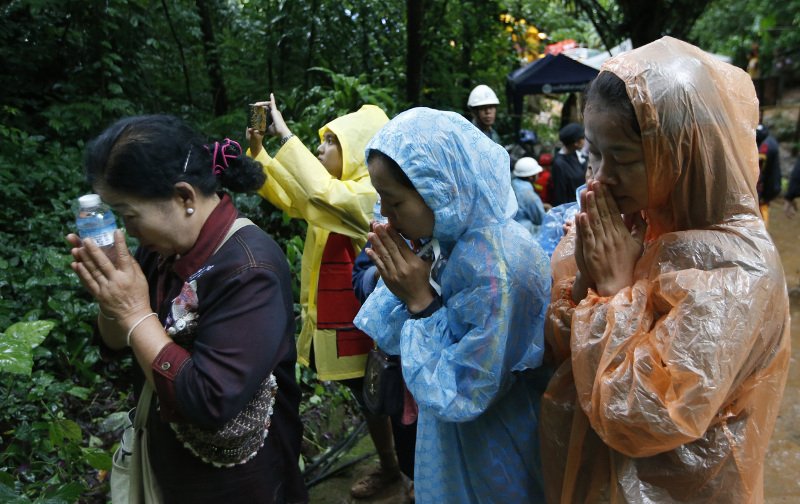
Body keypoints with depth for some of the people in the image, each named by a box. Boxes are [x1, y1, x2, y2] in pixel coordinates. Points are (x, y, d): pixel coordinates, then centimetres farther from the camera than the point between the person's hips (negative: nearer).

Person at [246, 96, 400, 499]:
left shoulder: (370, 194, -21)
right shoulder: (335, 191, 9)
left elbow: (321, 192, -40)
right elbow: (288, 196, 15)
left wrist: (285, 135, -34)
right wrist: (258, 152, 1)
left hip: (359, 319, -9)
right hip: (333, 314, 9)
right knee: (364, 394, 20)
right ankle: (387, 466, 36)